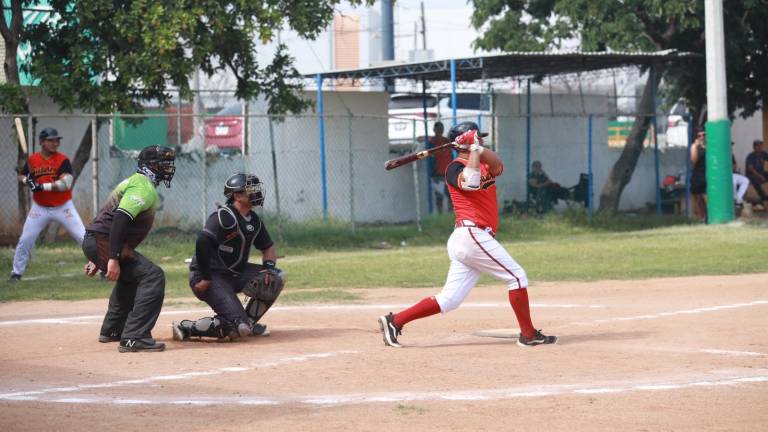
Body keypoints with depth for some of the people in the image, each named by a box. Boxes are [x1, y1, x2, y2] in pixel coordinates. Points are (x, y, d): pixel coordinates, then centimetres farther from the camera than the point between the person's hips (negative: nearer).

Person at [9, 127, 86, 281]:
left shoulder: (62, 160, -12)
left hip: (63, 207, -3)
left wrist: (42, 186, -29)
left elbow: (66, 183, -23)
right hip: (40, 208, 3)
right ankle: (16, 272, 17)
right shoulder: (32, 160, -2)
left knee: (84, 237, -6)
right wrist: (26, 180, -11)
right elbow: (21, 176, 13)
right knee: (25, 240, 2)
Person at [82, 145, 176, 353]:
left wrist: (98, 259, 28)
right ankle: (134, 338, -22)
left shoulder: (134, 182, 22)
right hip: (103, 243, -11)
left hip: (94, 242, 11)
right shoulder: (144, 187, -11)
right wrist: (113, 258, -30)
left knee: (130, 276, 33)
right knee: (153, 276, -16)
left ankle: (112, 330, 40)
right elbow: (120, 218, -25)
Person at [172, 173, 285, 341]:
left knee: (276, 277, -1)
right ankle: (185, 328, -8)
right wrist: (205, 279, -26)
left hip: (235, 273, 9)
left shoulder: (254, 220, 9)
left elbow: (268, 247, 20)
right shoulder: (224, 216, -18)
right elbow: (202, 242, -29)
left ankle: (248, 321, 10)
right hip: (211, 277, -9)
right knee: (239, 328, -21)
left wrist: (268, 266, -2)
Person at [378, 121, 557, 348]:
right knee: (517, 276, -3)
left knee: (449, 300, 3)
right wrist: (475, 149, -19)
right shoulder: (456, 168, -5)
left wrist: (479, 147, -14)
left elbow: (497, 167, 0)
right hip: (473, 235, -9)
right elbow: (471, 183, -26)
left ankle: (395, 321, 1)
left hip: (463, 240, 9)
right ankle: (528, 335, 1)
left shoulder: (481, 163, 20)